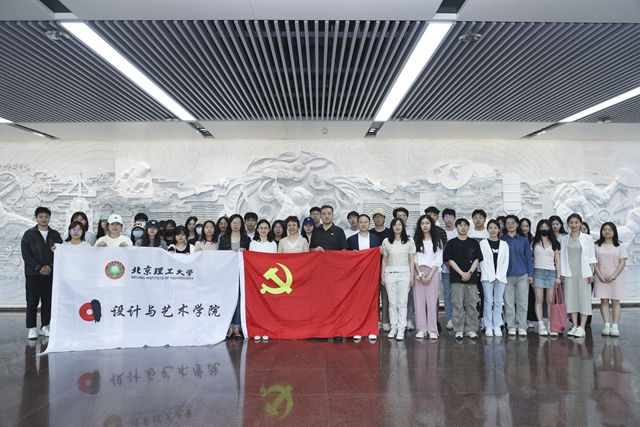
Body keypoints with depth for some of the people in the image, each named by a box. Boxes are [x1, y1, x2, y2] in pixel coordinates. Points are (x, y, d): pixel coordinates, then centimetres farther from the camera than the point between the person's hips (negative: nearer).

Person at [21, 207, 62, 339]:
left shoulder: (55, 235, 7)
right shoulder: (28, 234, 1)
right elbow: (26, 254, -5)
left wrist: (50, 267, -10)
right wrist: (39, 268, -13)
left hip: (50, 273, 2)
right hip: (32, 273, -2)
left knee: (48, 301, 6)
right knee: (32, 302, 1)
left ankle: (44, 326, 15)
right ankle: (32, 328, 7)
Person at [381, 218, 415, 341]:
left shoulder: (409, 242, 4)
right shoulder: (386, 242, 6)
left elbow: (411, 260, 5)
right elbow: (384, 260, 9)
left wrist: (412, 276, 0)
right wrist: (382, 276, 5)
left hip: (404, 273, -1)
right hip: (390, 274, 1)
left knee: (402, 302, -1)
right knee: (392, 302, 3)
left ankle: (401, 329, 5)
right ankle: (393, 328, 13)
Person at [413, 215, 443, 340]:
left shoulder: (437, 240, 6)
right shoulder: (416, 240, 8)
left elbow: (438, 260, 1)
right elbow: (414, 259, 4)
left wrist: (430, 275, -9)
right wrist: (420, 274, -7)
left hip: (433, 273, -1)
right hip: (419, 273, 1)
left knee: (432, 301, -3)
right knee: (419, 301, 0)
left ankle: (432, 330, 2)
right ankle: (421, 329, 6)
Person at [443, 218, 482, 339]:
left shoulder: (474, 243, 10)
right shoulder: (452, 243, 4)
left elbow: (477, 259, 5)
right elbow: (450, 260, -2)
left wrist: (469, 272, -10)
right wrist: (462, 273, -10)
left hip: (472, 278, 2)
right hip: (456, 278, -2)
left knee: (472, 304, 3)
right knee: (457, 305, 0)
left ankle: (471, 329, 12)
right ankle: (459, 330, 7)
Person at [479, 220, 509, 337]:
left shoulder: (504, 244, 10)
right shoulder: (483, 243, 4)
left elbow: (506, 262, 6)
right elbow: (483, 261, -2)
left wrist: (499, 276, -5)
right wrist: (492, 277, -8)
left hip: (501, 277, 2)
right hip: (487, 277, -2)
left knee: (498, 302, 3)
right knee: (488, 302, -1)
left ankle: (497, 326, 8)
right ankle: (488, 327, 3)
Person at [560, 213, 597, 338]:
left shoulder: (587, 238, 2)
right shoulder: (565, 239, 8)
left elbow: (591, 257, 1)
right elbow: (562, 257, 8)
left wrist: (591, 273, -5)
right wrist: (562, 273, 4)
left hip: (583, 272, -2)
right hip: (569, 272, 2)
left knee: (584, 297, -3)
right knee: (571, 297, 3)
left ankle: (582, 327, 1)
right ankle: (574, 326, 11)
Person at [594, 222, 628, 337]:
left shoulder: (621, 246, 3)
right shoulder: (597, 246, 7)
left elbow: (622, 263, -3)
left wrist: (613, 276, -12)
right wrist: (600, 276, -9)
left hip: (616, 278, -1)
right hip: (601, 278, 1)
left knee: (615, 301, -1)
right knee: (604, 301, -1)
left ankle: (615, 327, -2)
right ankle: (607, 326, -1)